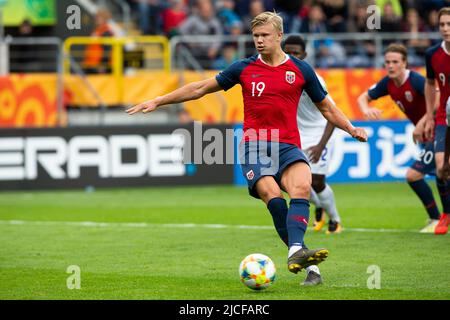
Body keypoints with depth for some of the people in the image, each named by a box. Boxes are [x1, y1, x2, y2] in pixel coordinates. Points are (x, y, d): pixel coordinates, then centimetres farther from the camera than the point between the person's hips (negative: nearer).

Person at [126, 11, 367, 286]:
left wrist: (351, 128, 7)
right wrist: (159, 101, 15)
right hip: (254, 147, 0)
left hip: (288, 147, 0)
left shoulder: (300, 69, 10)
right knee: (273, 195, -27)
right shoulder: (244, 69, 10)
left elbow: (326, 107, 22)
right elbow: (200, 88, 17)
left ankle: (296, 252, -43)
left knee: (302, 186, -32)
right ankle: (308, 263, -28)